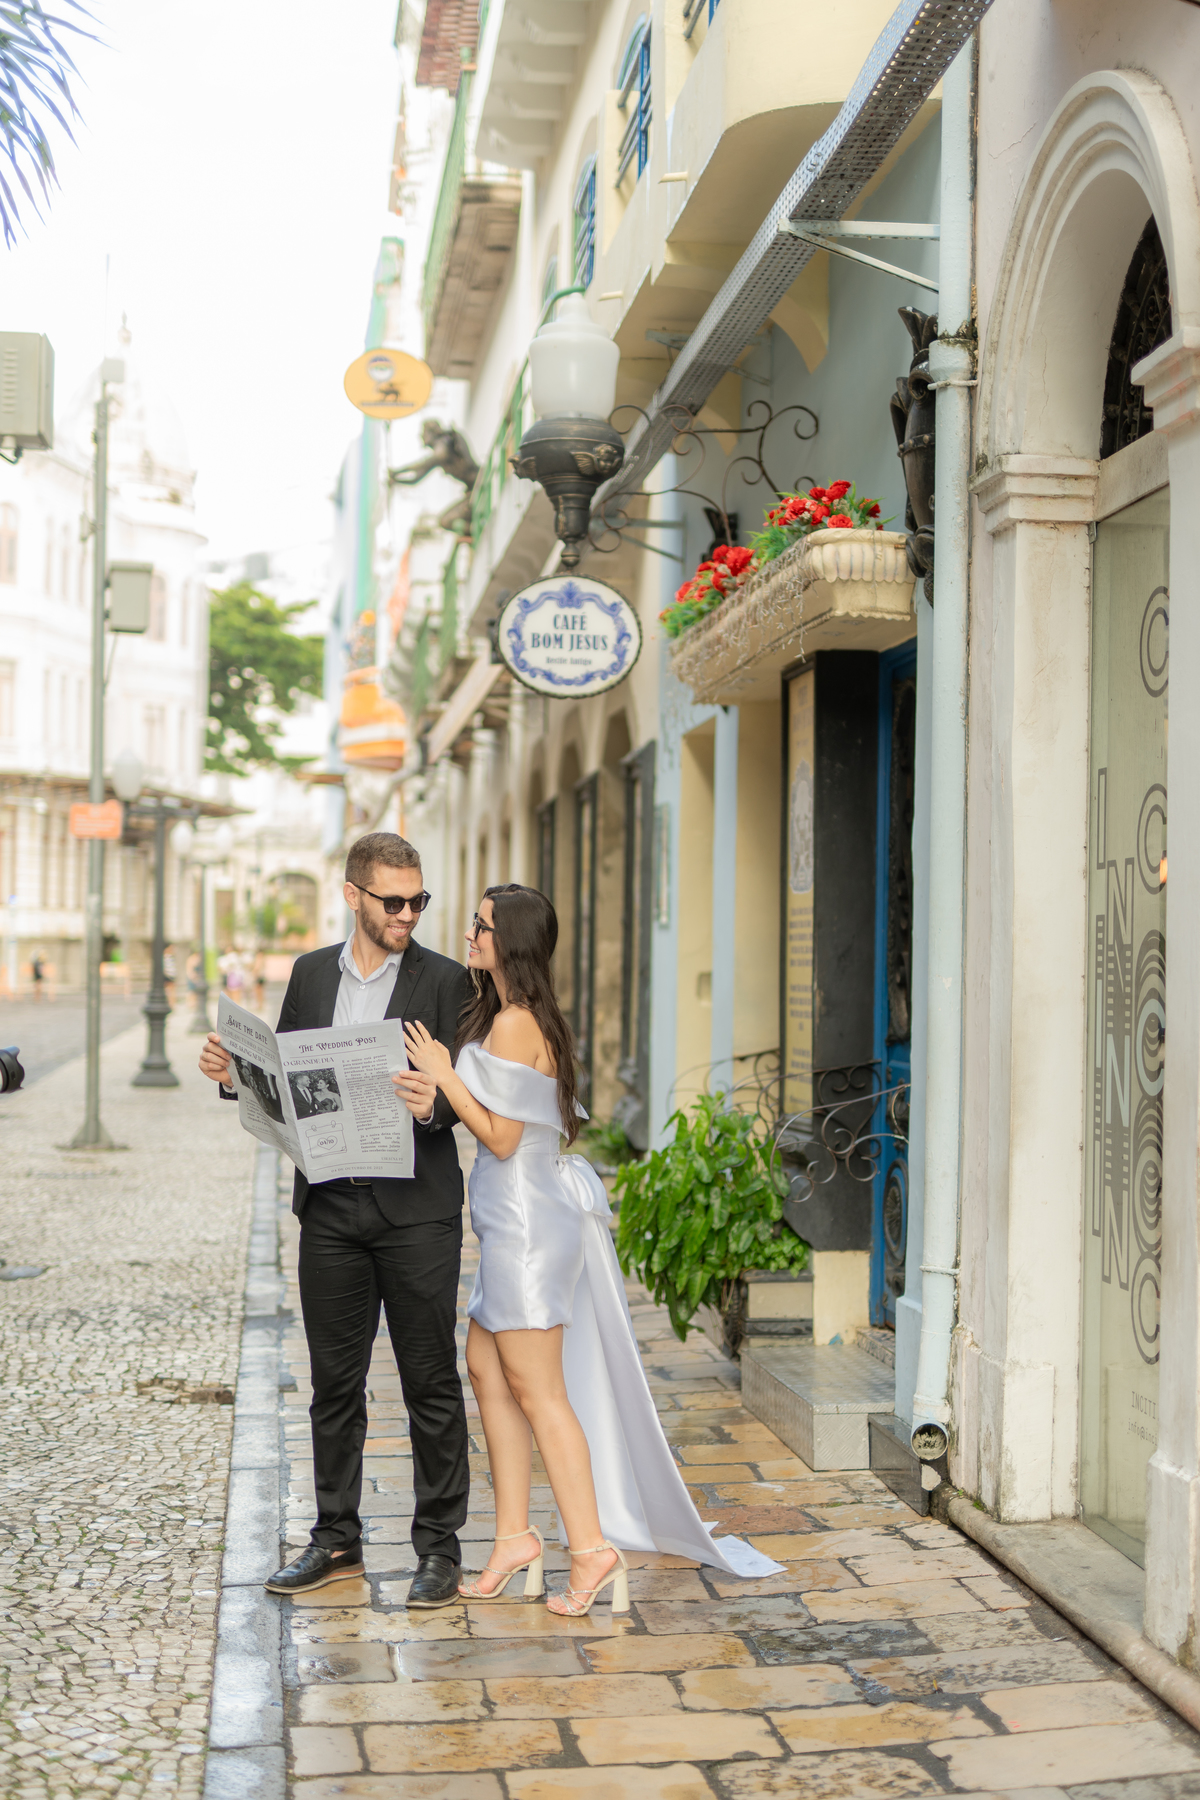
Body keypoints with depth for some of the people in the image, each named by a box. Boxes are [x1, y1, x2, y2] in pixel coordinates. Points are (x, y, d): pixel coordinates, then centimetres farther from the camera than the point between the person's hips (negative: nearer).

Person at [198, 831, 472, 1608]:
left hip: (417, 1210, -4)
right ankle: (337, 1541, 25)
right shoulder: (311, 974, 9)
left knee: (431, 1383, 3)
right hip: (331, 1208, 4)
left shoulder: (445, 981, -3)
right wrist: (234, 1071, -6)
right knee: (334, 1382, 12)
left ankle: (440, 1546, 14)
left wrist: (434, 1104, -28)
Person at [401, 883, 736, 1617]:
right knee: (486, 1368, 14)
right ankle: (516, 1536, 19)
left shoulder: (513, 1024, -18)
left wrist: (444, 1076, -12)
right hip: (516, 1219, 10)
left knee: (536, 1390, -4)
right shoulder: (518, 1016, 13)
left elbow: (501, 1137, -18)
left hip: (528, 1219, -10)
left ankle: (592, 1547, 0)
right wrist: (436, 1093, 6)